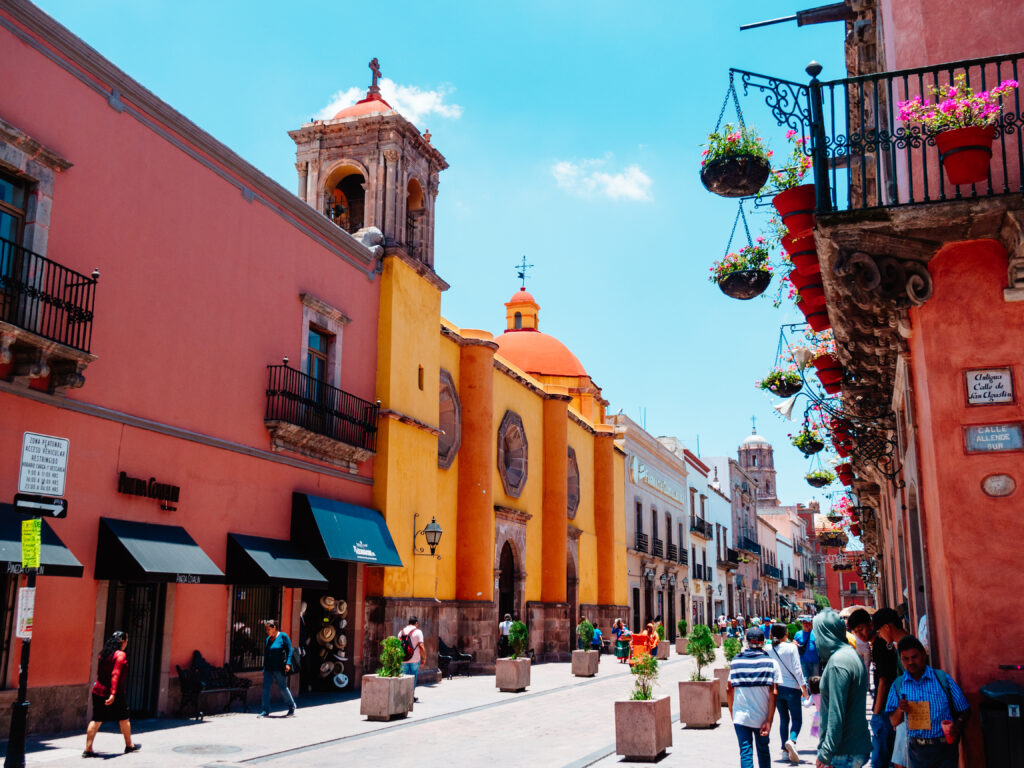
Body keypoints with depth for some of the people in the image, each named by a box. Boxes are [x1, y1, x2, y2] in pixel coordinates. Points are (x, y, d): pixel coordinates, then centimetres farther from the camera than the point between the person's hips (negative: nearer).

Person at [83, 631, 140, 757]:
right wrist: (113, 693, -27)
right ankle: (129, 745, 25)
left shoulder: (104, 654, 8)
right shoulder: (120, 655, -14)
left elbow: (100, 672, 16)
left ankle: (88, 749, 3)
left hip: (98, 691, 6)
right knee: (124, 718, 12)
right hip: (114, 694, -6)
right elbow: (115, 674, -23)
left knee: (96, 720, 8)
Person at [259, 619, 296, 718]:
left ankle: (291, 707, 19)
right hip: (268, 669, 6)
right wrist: (264, 669, 17)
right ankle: (265, 710, 2)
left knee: (282, 688, 1)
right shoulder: (268, 639, 14)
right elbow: (265, 654, 19)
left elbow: (289, 650, -6)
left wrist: (288, 663, -17)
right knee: (265, 688, -3)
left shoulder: (283, 636, -3)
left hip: (279, 669, -6)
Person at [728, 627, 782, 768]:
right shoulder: (770, 663, -4)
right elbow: (773, 693, -10)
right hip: (761, 717, 0)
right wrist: (769, 721, -10)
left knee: (745, 752, 0)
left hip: (740, 716, 0)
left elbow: (729, 689, 5)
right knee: (763, 750, 19)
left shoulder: (736, 661, 1)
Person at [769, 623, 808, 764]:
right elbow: (796, 669, -12)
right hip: (791, 688, -4)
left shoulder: (768, 649, 0)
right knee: (797, 718, 5)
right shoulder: (791, 647, -10)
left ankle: (785, 750, 12)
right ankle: (792, 740, -23)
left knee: (783, 719, 14)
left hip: (776, 687, 4)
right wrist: (803, 686, -4)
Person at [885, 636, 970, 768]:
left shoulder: (943, 679, 0)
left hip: (945, 748, -2)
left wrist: (957, 726, -15)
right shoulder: (898, 685, 5)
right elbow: (894, 722, 8)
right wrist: (900, 710, -13)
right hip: (917, 751, 2)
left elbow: (964, 710, 3)